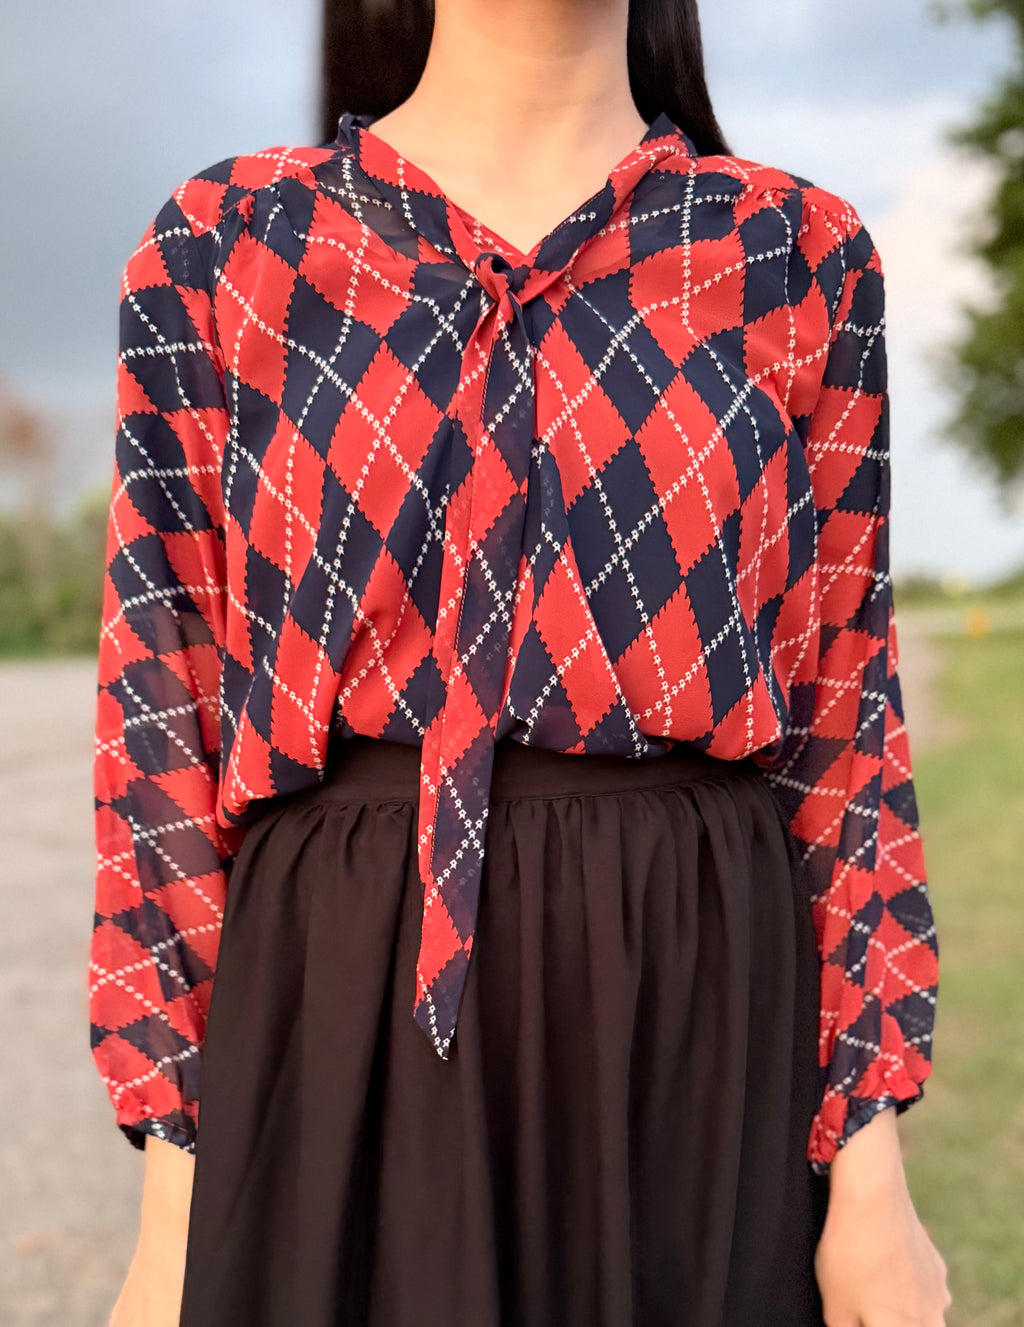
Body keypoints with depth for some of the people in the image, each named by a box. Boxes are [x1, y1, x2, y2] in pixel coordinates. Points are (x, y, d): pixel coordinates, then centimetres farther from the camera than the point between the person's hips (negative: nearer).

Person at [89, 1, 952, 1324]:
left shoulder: (800, 255, 3)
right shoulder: (222, 244, 1)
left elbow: (843, 716, 2)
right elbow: (164, 719, 0)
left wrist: (873, 1173, -2)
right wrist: (172, 1193, -3)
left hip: (704, 1017, 1)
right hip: (334, 1019, 0)